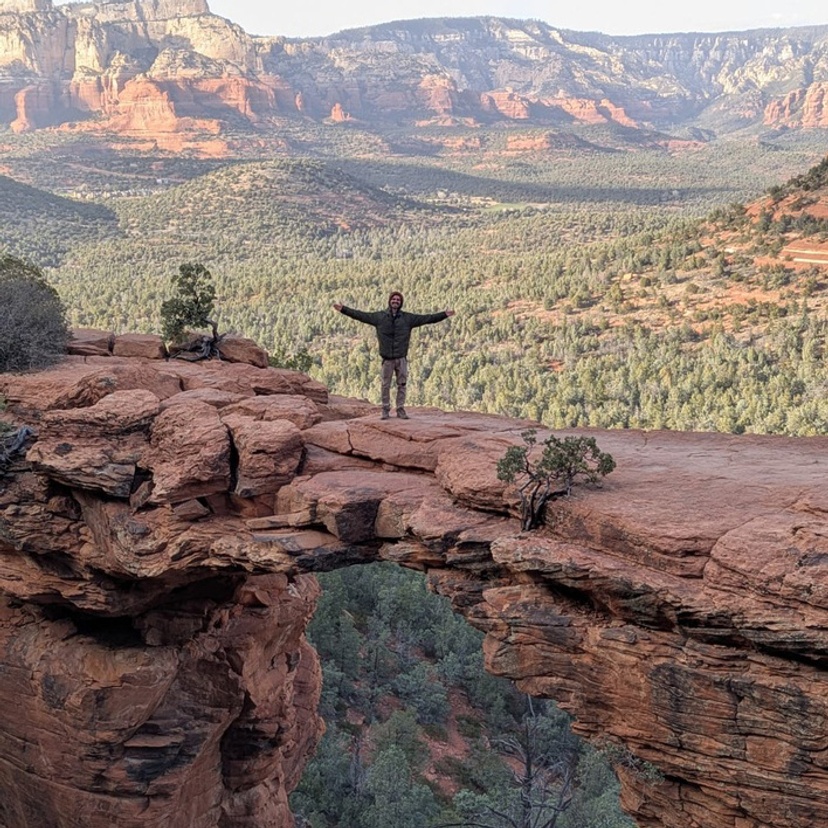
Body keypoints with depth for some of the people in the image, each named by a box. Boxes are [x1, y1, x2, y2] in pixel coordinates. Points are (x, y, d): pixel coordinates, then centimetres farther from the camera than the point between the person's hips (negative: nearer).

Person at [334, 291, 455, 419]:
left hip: (401, 358, 0)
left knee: (402, 385, 4)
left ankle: (401, 410, 12)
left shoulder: (408, 318, 4)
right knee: (386, 385, 5)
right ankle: (385, 410, 13)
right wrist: (343, 309, -1)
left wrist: (444, 314, -5)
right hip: (387, 359, 0)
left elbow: (426, 318, 1)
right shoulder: (379, 316, 3)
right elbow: (360, 315, 3)